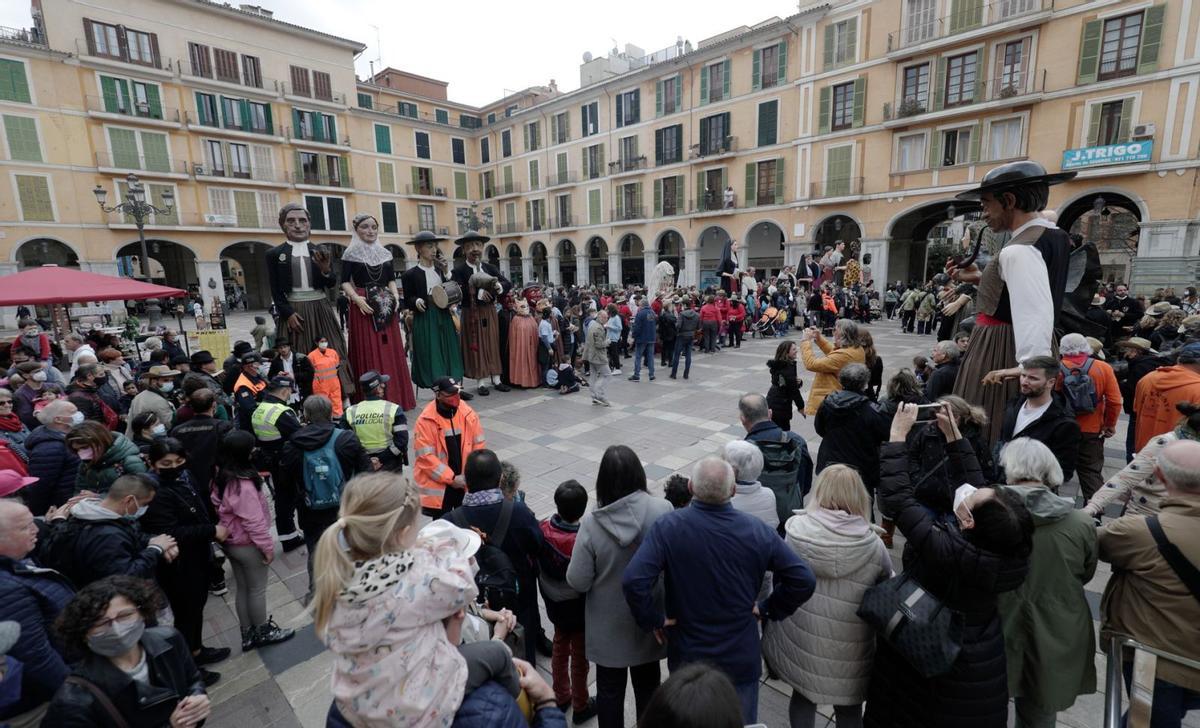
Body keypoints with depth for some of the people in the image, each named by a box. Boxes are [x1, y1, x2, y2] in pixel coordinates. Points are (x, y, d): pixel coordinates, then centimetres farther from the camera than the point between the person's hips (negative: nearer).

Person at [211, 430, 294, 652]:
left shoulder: (221, 479, -3)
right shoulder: (244, 485, -29)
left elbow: (218, 508, 8)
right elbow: (254, 520, -25)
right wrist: (268, 546, -15)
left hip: (230, 542, 8)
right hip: (248, 545, -8)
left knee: (241, 588, 19)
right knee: (257, 589, 10)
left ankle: (248, 635, 33)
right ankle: (263, 632, 27)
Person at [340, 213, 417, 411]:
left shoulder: (385, 253, 13)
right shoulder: (351, 254, 1)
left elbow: (391, 280, 13)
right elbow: (345, 282, -3)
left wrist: (395, 296, -4)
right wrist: (357, 298, -18)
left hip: (385, 307, 4)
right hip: (363, 307, -4)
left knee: (390, 351, 5)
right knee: (368, 353, -2)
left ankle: (394, 397, 14)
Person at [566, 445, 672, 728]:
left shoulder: (592, 523, -25)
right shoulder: (663, 510, -24)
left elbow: (577, 581, -17)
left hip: (608, 625, -1)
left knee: (609, 688, 23)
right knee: (647, 684, 27)